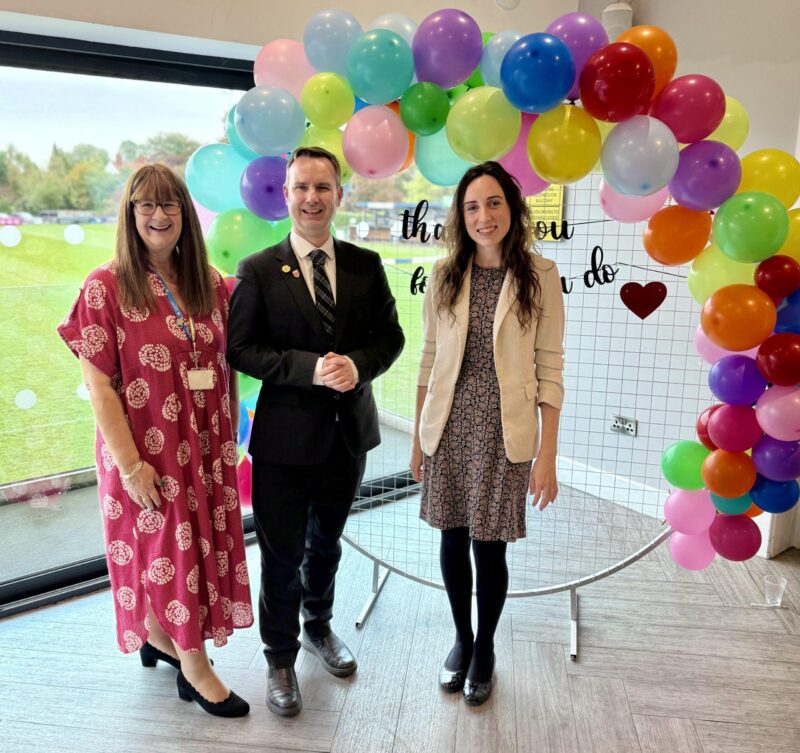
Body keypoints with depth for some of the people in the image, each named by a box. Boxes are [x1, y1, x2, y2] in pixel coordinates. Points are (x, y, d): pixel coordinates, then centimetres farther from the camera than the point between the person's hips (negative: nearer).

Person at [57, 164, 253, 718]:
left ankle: (161, 637, 44)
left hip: (206, 449, 5)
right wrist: (130, 465, -14)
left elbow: (228, 366, 7)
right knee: (166, 552, 11)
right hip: (148, 454, -5)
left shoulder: (211, 286, 1)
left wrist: (230, 438, 4)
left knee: (202, 547, 17)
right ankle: (194, 668, 31)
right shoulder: (106, 287, -12)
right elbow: (99, 385, -13)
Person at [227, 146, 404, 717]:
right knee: (282, 553, 9)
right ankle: (281, 657, 34)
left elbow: (390, 335, 3)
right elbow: (239, 349, -9)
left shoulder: (366, 265, 1)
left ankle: (319, 626, 49)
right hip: (285, 437, -3)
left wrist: (358, 365, -17)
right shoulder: (259, 271, -7)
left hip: (349, 432, 3)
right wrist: (309, 367, -22)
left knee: (326, 542, 23)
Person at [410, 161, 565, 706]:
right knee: (453, 539, 14)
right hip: (448, 427, 3)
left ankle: (485, 648, 35)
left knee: (489, 547, 7)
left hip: (504, 433, -2)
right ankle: (462, 637, 39)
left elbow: (551, 369, -5)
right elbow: (430, 360, 6)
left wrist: (547, 455, -7)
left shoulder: (539, 276, -6)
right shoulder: (445, 276, 2)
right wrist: (418, 438, 7)